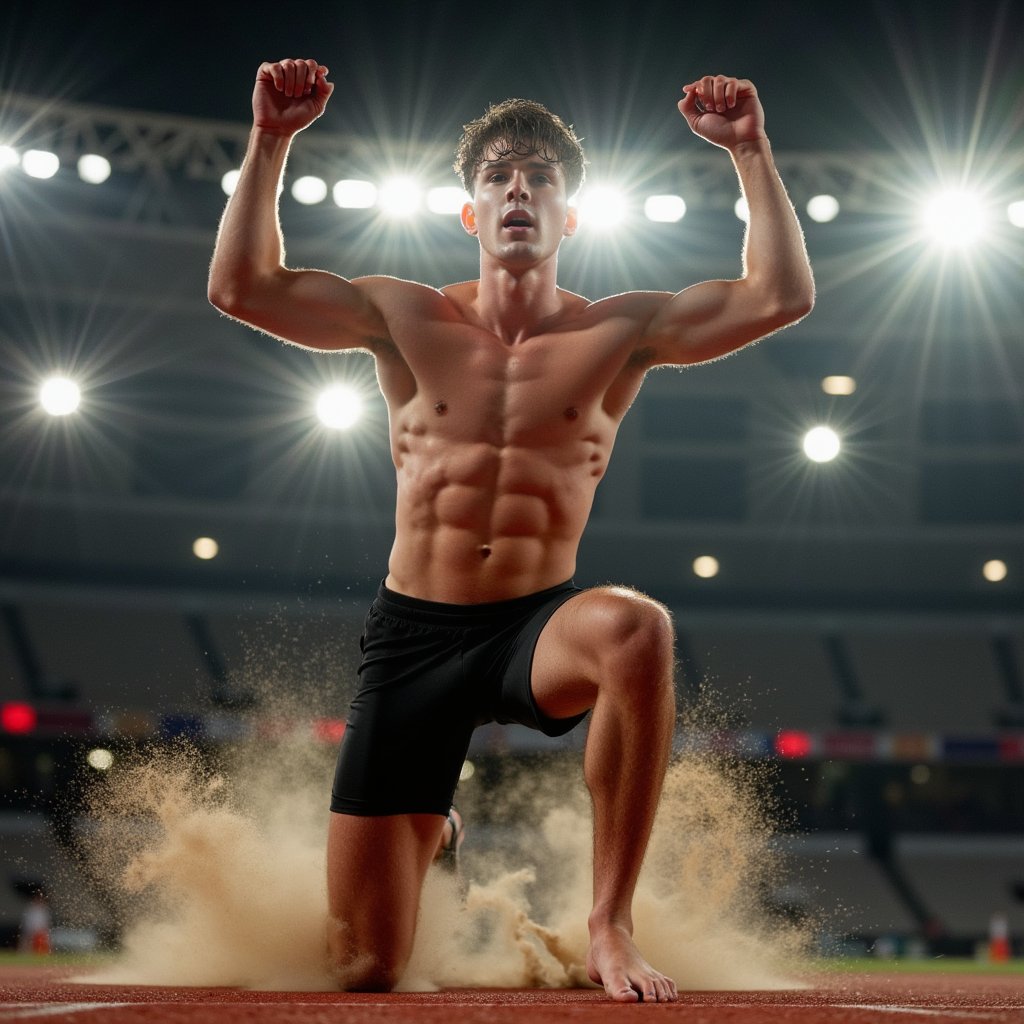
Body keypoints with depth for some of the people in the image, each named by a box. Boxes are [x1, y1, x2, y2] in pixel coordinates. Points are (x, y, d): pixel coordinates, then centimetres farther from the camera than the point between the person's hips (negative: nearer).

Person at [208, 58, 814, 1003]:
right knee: (363, 971, 1)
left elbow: (782, 296, -7)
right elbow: (240, 287, -5)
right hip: (414, 637, 1)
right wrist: (272, 141, -10)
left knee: (638, 629, -42)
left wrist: (751, 152, -12)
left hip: (540, 626, -1)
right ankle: (430, 836, 41)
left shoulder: (619, 332, 1)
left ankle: (611, 925, -23)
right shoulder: (407, 321, 3)